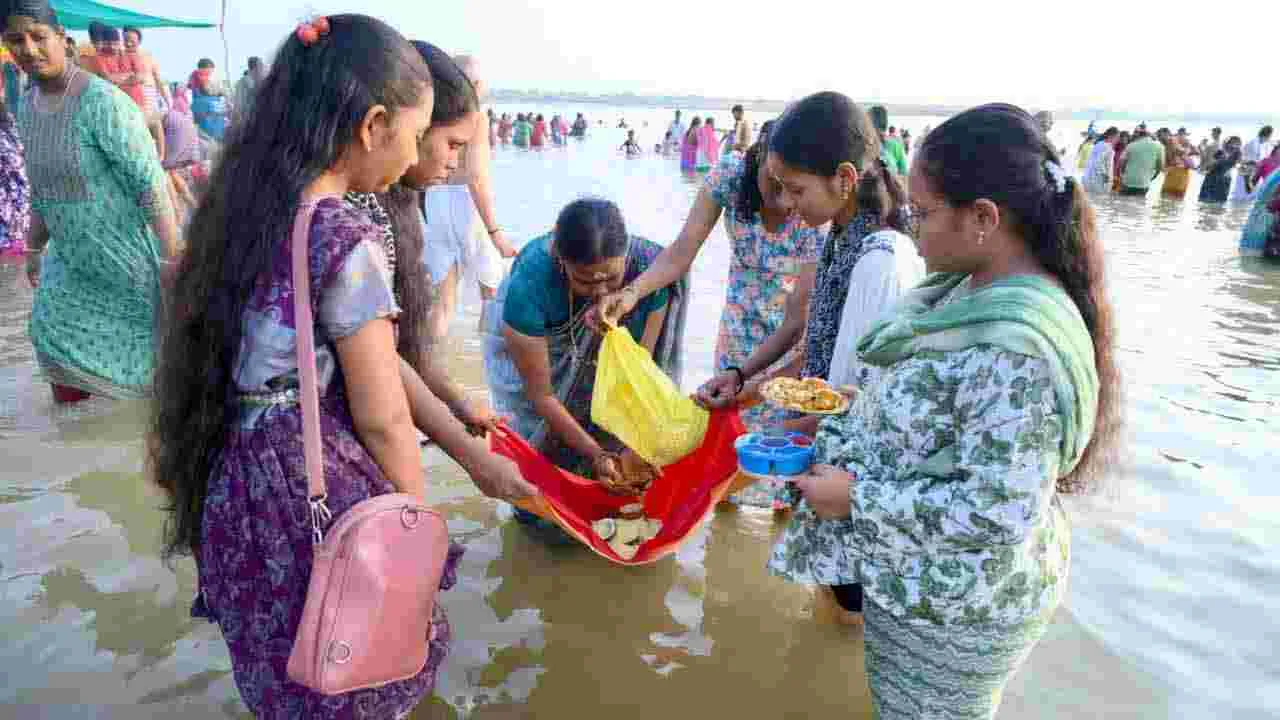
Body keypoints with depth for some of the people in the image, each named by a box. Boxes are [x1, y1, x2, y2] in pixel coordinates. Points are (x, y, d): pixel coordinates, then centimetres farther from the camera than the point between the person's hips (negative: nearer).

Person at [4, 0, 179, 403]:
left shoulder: (101, 101, -18)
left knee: (155, 340, 2)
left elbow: (150, 182, -21)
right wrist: (34, 249, 21)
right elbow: (41, 189, 17)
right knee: (51, 332, 13)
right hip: (70, 258, 8)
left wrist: (171, 259, -25)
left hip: (127, 254, -8)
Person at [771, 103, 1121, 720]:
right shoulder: (976, 289, -4)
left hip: (953, 606, -8)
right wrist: (834, 437, 0)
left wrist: (856, 498, -24)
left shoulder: (1015, 349, -34)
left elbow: (998, 513, -32)